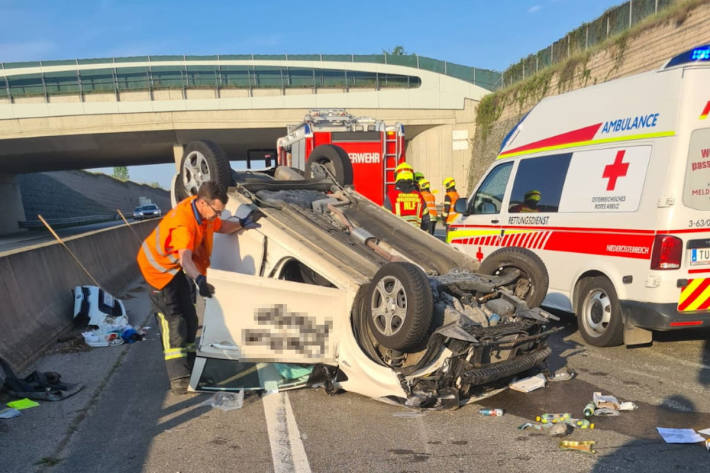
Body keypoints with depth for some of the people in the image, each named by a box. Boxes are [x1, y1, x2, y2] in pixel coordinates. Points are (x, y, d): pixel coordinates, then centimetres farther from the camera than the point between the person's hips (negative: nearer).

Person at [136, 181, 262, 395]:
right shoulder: (184, 223, -37)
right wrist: (199, 280, -65)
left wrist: (242, 223, -9)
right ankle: (178, 378, -10)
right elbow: (185, 258, -49)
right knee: (172, 320, -12)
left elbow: (221, 226, 8)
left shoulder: (203, 210, -11)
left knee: (189, 317, 10)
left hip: (175, 266, 9)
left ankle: (188, 367, 22)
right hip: (158, 265, -9)